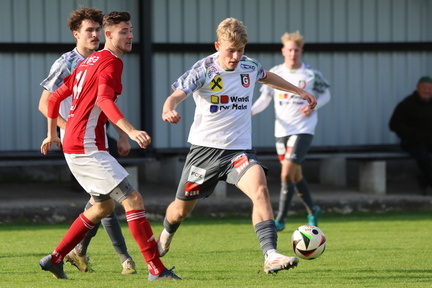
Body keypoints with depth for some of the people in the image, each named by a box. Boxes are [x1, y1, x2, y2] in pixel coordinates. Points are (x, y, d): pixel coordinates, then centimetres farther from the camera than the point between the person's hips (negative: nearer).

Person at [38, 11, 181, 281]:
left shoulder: (88, 62, 18)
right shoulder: (111, 62, -11)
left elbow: (55, 97, 24)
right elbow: (104, 100, -29)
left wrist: (52, 134, 36)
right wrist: (130, 131, -41)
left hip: (73, 146, 10)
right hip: (88, 147, -10)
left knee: (104, 206, 21)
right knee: (133, 199, -12)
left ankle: (55, 258, 22)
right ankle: (156, 269, -15)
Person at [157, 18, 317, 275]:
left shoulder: (250, 67, 1)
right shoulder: (203, 70, -12)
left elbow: (267, 77, 26)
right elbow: (176, 95, -25)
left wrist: (298, 91, 34)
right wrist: (168, 110, -48)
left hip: (239, 148, 2)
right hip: (206, 147, -2)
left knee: (260, 188, -28)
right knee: (181, 209, 12)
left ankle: (271, 256, -35)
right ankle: (166, 235, 50)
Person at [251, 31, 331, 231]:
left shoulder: (311, 74, -4)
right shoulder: (274, 73, 3)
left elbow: (325, 94, 9)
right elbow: (264, 99, 8)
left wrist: (313, 106, -11)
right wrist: (250, 111, -11)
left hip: (303, 130, -4)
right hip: (282, 130, 4)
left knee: (287, 173, -15)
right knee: (295, 175, 14)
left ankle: (280, 219, -10)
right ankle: (312, 210, 36)